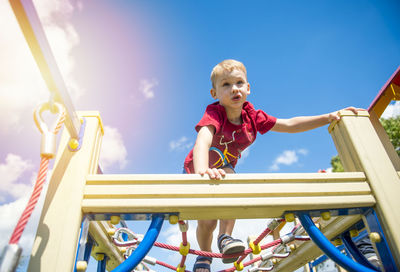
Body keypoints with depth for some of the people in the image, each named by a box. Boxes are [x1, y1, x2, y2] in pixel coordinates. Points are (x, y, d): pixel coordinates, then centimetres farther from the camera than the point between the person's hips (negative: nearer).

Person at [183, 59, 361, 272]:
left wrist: (329, 117, -20)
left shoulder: (252, 117, -18)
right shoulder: (214, 113, -33)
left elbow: (290, 125, -13)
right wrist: (202, 171, -73)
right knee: (206, 221, -7)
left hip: (224, 169, 3)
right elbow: (202, 141, -53)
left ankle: (225, 237, -17)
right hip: (195, 171, -2)